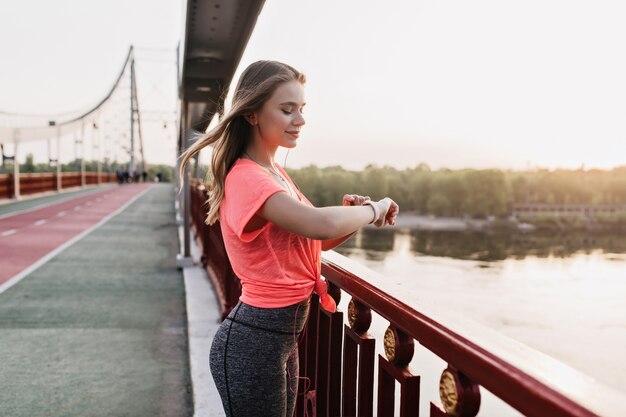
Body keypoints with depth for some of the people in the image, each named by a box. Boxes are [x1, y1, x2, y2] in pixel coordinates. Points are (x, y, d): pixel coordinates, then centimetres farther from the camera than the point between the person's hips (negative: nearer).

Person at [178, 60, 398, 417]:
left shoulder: (274, 171, 9)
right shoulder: (248, 177, -21)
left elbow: (317, 240, 12)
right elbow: (323, 224, -37)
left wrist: (356, 216, -7)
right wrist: (373, 209, -17)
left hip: (284, 334, 9)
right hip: (255, 341, -9)